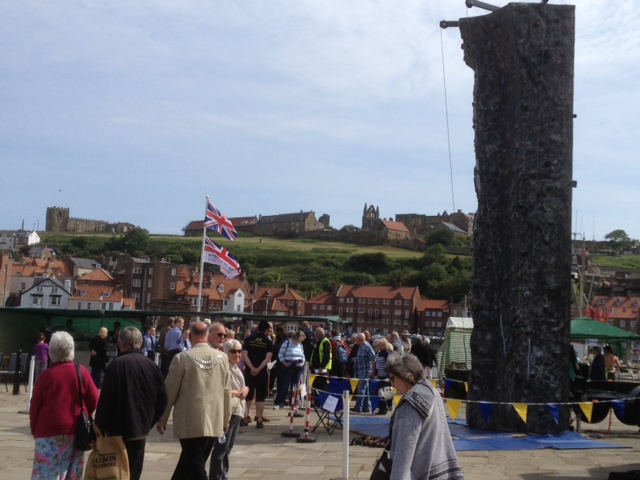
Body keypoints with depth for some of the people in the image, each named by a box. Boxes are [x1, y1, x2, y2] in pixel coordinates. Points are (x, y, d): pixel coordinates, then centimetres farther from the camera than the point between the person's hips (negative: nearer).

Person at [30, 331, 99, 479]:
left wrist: (35, 431, 12)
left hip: (50, 431, -3)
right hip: (75, 431, 3)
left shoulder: (47, 375, -7)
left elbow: (35, 406, -1)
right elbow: (94, 400, 0)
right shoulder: (81, 372, -3)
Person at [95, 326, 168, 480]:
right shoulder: (152, 366, 2)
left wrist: (100, 429, -7)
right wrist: (148, 422, 13)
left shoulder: (117, 365, -12)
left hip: (119, 430, -4)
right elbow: (162, 401, 4)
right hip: (140, 429, 4)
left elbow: (106, 400, -14)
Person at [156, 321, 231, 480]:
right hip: (214, 422, 4)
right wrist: (226, 419, 17)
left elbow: (170, 391, -5)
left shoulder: (182, 357, -9)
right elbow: (226, 392, 5)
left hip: (190, 422, -4)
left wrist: (162, 419, 8)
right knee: (196, 462, 17)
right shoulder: (222, 357, 0)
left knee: (195, 466, 3)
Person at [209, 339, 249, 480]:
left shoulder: (237, 369, 15)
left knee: (228, 447, 16)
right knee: (221, 447, -8)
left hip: (237, 410, 10)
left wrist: (245, 390, 1)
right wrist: (236, 393, -20)